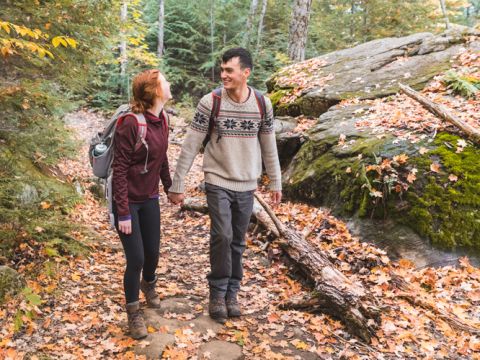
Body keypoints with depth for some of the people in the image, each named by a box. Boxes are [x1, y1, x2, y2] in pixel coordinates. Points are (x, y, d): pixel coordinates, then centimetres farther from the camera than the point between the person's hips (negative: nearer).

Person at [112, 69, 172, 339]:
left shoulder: (163, 119, -2)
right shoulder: (131, 123, -23)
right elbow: (119, 170, -21)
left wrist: (170, 187, 21)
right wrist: (123, 213, -21)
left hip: (150, 199, 6)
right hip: (128, 201, -6)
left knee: (153, 252, 15)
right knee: (136, 259, -2)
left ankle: (149, 284, 50)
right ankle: (134, 313, 22)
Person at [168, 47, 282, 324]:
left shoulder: (262, 104, -2)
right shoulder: (210, 102, -10)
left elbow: (269, 146, 8)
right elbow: (191, 146, -8)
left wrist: (276, 183, 11)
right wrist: (178, 185, -8)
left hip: (247, 185, 3)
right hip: (218, 182, -2)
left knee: (238, 241, 10)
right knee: (222, 236, -10)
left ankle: (232, 293, 25)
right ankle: (218, 293, 10)